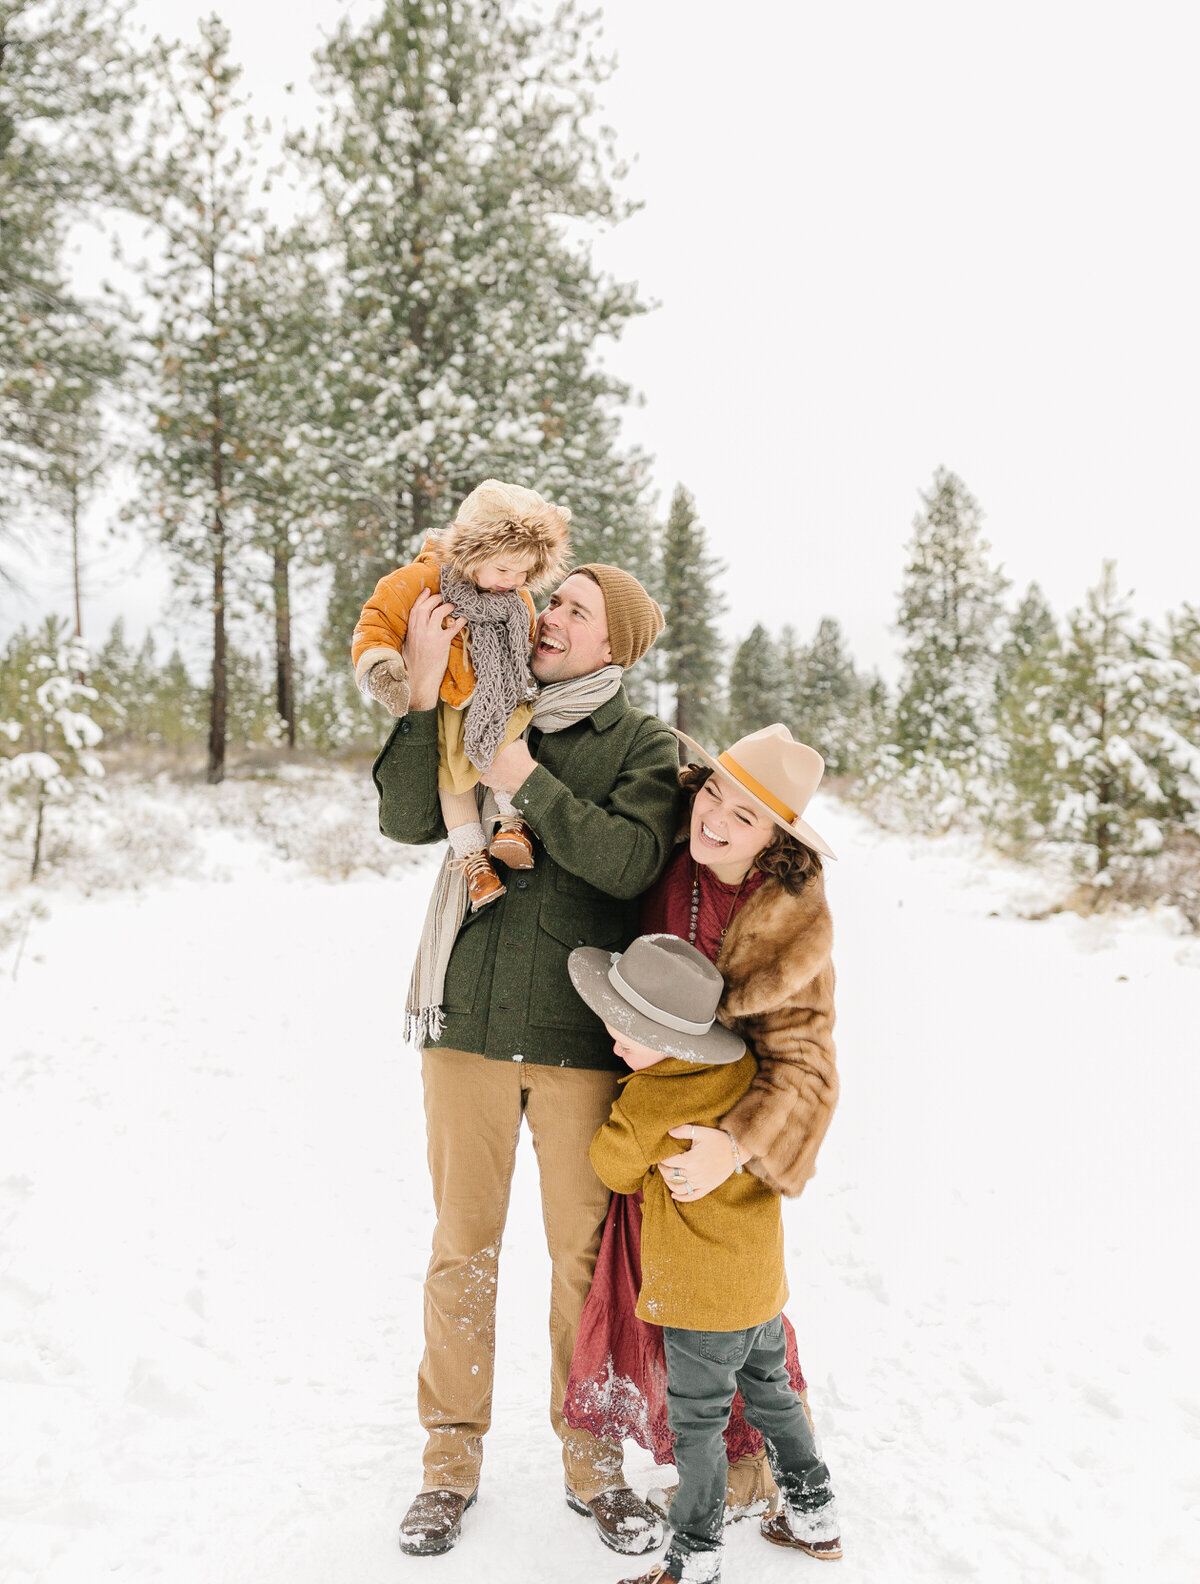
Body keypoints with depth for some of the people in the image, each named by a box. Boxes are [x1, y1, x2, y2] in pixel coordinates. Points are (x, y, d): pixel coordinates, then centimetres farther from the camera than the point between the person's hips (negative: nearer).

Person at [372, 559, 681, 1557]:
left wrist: (529, 784, -20)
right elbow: (408, 821, -6)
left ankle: (593, 1463, 26)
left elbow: (630, 860, -15)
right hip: (469, 1024, 2)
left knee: (587, 1251, 6)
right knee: (464, 1245, 9)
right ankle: (453, 1460, 26)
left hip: (581, 1037, -1)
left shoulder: (647, 748, 2)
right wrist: (422, 698, -15)